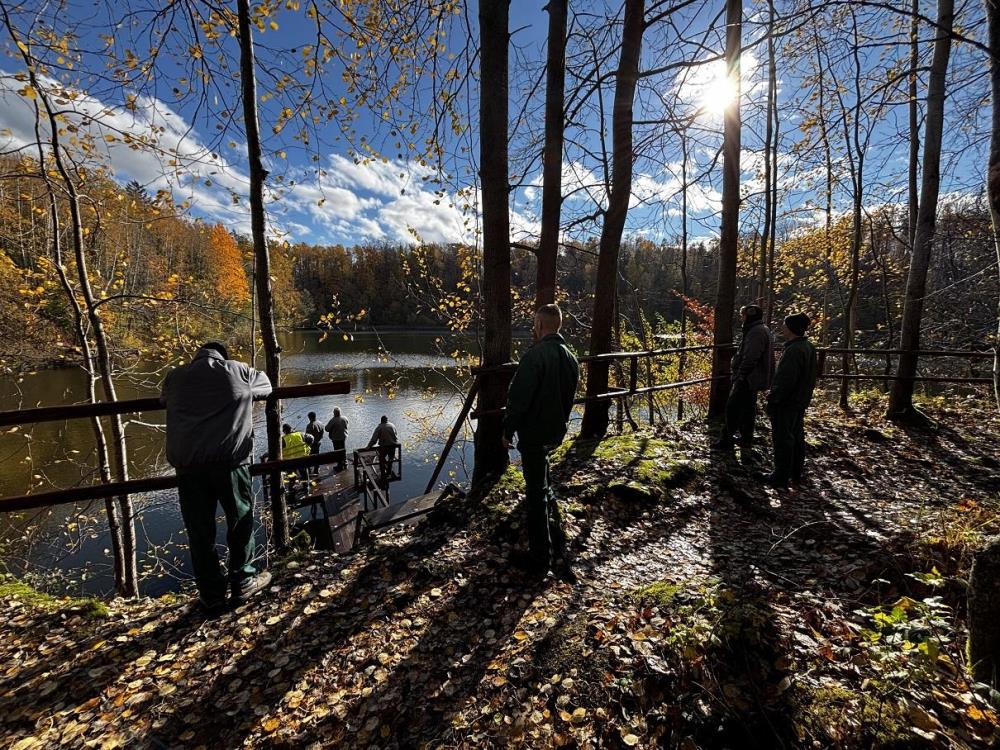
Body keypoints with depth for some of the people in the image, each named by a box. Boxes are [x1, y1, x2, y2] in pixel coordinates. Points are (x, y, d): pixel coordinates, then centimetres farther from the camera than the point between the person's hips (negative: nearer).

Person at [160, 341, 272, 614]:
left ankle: (211, 595, 20)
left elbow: (163, 401, 36)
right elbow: (266, 385, 26)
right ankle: (243, 583, 23)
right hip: (229, 459, -2)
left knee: (199, 530, 11)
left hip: (187, 463, 3)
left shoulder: (175, 377, 16)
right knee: (240, 520, 13)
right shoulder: (237, 370, 9)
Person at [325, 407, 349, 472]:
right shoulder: (345, 418, -7)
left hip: (336, 438, -5)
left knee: (338, 453, 7)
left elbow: (327, 429, -16)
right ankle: (345, 464, 31)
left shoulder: (333, 421, -24)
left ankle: (340, 466, 14)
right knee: (344, 451, 20)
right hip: (344, 437, 5)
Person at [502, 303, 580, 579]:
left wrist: (508, 431, -9)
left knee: (536, 493, 4)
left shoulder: (535, 355, -20)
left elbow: (518, 398, -20)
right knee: (543, 487, 25)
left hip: (533, 433, -8)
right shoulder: (570, 358, 6)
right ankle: (557, 544, 36)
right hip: (556, 432, 8)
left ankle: (540, 558, 18)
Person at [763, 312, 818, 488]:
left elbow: (785, 381, -27)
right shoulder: (809, 347, 7)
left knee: (782, 439, 0)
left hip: (786, 403, -10)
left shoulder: (793, 350, -25)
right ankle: (796, 473, 32)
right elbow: (811, 377, 15)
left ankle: (781, 477, 10)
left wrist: (772, 400, -17)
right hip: (801, 401, 10)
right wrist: (805, 397, 20)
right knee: (797, 437, 19)